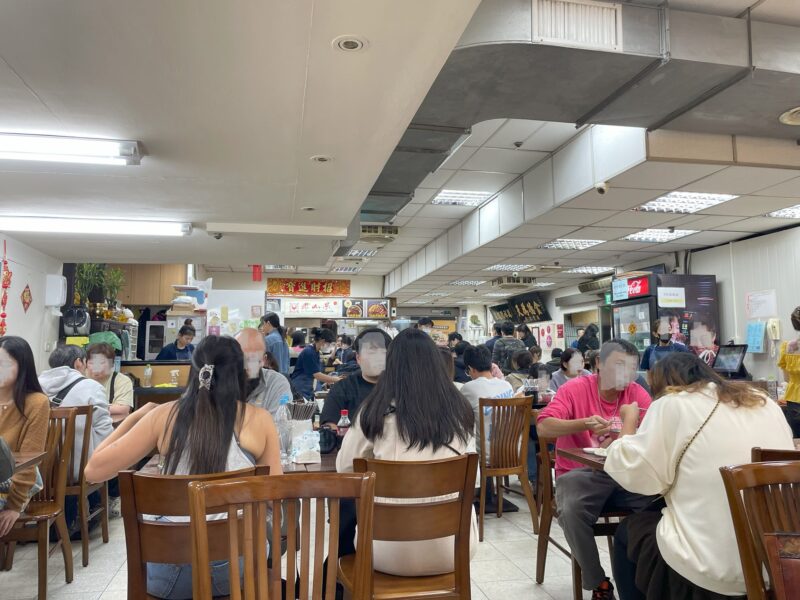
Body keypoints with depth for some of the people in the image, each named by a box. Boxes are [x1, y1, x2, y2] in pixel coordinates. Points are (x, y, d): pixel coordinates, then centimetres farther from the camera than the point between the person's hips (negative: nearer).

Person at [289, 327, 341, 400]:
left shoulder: (316, 352, 9)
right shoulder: (309, 352, -18)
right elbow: (317, 375, -21)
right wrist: (336, 379, -14)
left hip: (307, 390, 9)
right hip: (299, 390, -9)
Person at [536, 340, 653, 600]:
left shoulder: (638, 394, 4)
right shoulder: (574, 389, -5)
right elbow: (543, 427, -15)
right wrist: (583, 424, -30)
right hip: (580, 474, -3)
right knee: (572, 511, -32)